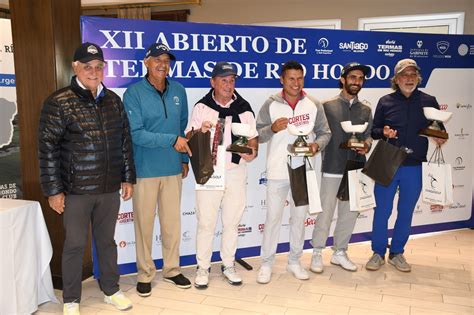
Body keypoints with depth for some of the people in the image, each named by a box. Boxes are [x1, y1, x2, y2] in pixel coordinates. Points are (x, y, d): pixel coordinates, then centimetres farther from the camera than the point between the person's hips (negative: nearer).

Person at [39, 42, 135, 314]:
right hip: (76, 190, -3)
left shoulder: (113, 100, 7)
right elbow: (48, 149, -8)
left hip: (110, 189, 4)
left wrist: (128, 178, 10)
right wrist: (53, 190, -9)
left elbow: (125, 141, 11)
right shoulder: (59, 103, -7)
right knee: (75, 245, 8)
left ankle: (111, 290, 33)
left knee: (107, 241, 16)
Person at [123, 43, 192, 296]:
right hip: (144, 170, -4)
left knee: (172, 222, 12)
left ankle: (171, 269, 30)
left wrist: (185, 158, 13)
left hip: (173, 169, 4)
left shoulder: (178, 91, 6)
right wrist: (172, 140, -19)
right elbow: (135, 133, -16)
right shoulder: (134, 93, -9)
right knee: (144, 223, 7)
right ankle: (145, 274, 24)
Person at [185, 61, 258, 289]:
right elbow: (189, 138, 3)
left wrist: (252, 151, -13)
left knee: (232, 222, 11)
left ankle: (228, 265, 27)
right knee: (206, 222, 3)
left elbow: (253, 137, 9)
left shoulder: (244, 107, 5)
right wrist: (200, 130, -19)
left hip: (236, 172, 2)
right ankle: (203, 267, 18)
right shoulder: (202, 107, 2)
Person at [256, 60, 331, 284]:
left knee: (299, 217, 13)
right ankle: (266, 263, 18)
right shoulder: (271, 104, -4)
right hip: (277, 171, -2)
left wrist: (317, 144, -15)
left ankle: (294, 261, 29)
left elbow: (325, 132, 6)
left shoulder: (314, 105, 2)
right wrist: (273, 128, -24)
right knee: (273, 218, 3)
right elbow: (258, 135, -4)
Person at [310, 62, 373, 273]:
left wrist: (366, 146, -8)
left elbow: (368, 136, 13)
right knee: (325, 213, -1)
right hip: (332, 168, -4)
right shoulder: (328, 106, 3)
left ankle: (340, 252, 24)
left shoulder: (365, 110, 14)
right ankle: (317, 253, 14)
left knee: (349, 214, 9)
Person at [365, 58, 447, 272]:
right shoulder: (386, 102, 3)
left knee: (406, 213, 10)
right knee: (382, 211, 4)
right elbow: (374, 130, 7)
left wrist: (440, 137, -9)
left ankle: (397, 253, 26)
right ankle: (378, 252, 20)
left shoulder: (429, 101, 5)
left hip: (414, 167, 1)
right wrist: (383, 132, -14)